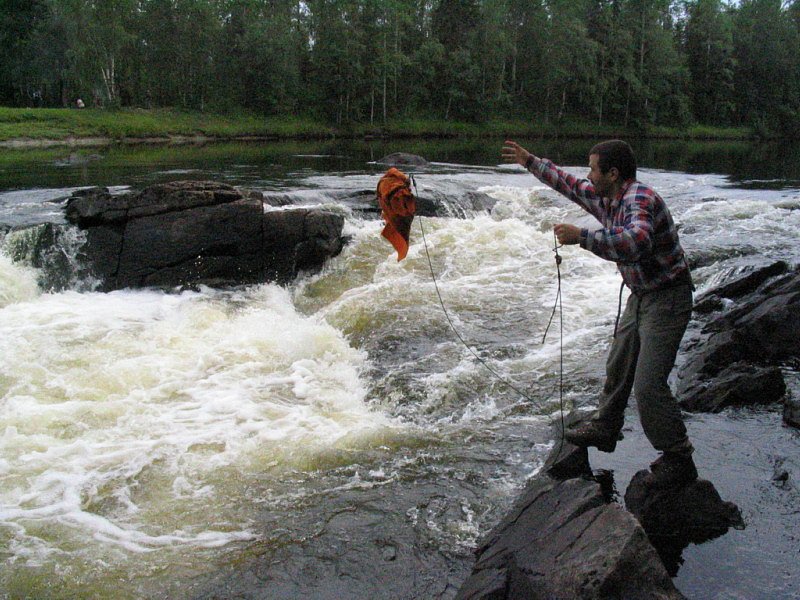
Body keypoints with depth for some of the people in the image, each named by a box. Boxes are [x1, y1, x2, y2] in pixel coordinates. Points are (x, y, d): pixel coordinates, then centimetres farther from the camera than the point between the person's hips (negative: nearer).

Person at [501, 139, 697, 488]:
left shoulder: (640, 200, -26)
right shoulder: (604, 198, 3)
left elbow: (637, 241, -46)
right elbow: (569, 185, 20)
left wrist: (582, 236, -45)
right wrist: (529, 161, 25)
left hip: (667, 298, -10)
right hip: (641, 295, 10)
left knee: (648, 384, -12)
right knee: (618, 366, 21)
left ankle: (679, 461, 2)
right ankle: (605, 428, 39)